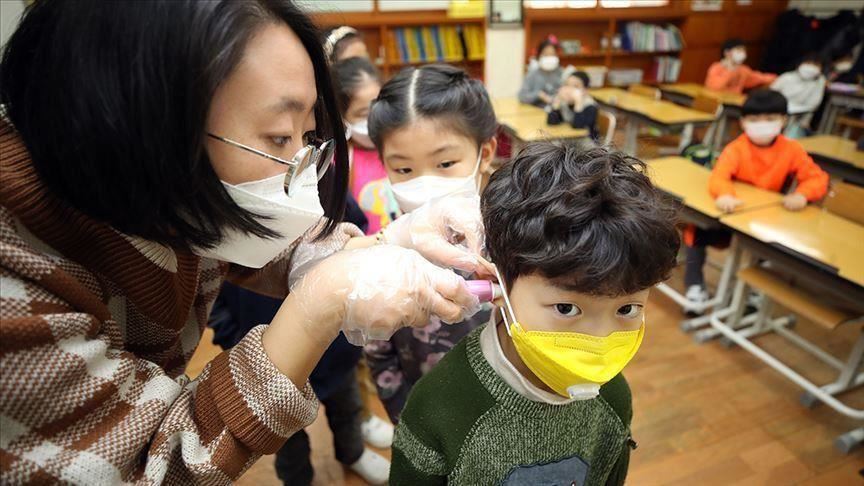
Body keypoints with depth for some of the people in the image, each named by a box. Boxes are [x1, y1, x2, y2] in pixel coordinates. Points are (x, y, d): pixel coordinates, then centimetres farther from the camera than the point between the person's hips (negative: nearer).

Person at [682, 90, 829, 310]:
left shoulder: (792, 150, -8)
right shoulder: (736, 148, -16)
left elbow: (818, 178, -6)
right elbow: (719, 176, -33)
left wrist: (801, 195, -30)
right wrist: (725, 195, -56)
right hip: (732, 214, -2)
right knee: (698, 231, -21)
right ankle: (696, 286, -6)